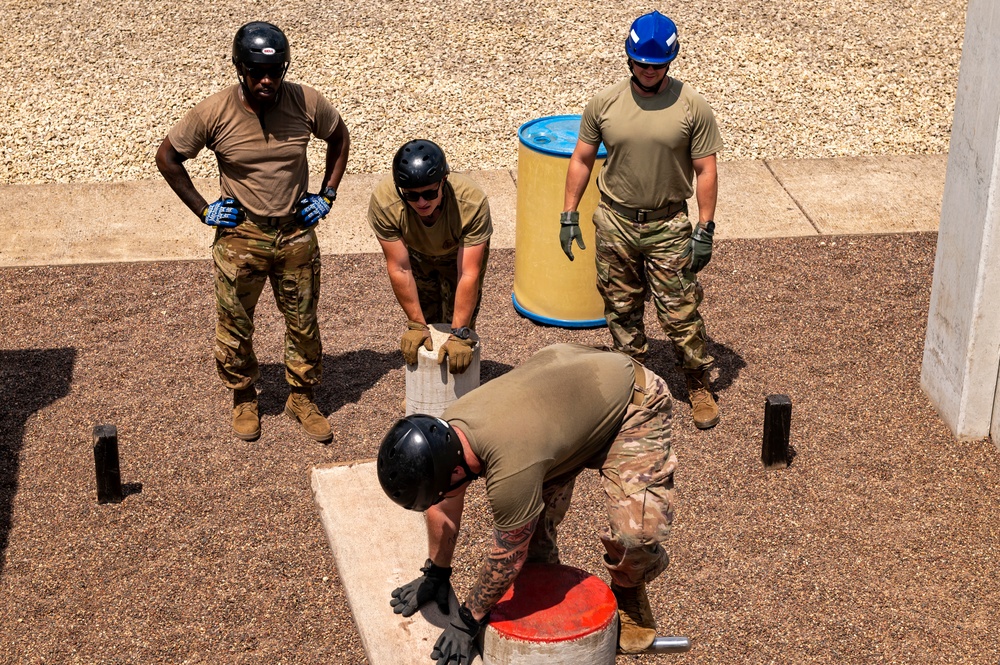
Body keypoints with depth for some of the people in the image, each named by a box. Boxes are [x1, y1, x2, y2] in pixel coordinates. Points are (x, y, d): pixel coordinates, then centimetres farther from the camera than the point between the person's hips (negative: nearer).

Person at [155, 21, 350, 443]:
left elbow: (339, 137, 10)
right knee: (235, 326, 10)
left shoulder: (306, 103, -11)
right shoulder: (214, 113, -16)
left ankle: (302, 397, 32)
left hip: (297, 234, 2)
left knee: (303, 322, 12)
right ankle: (244, 398, 32)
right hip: (240, 237, -1)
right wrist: (202, 209, -4)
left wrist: (327, 194, 4)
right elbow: (167, 157, -1)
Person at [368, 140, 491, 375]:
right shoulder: (383, 202, -39)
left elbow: (468, 275, -39)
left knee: (461, 323, -5)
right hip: (416, 254, 1)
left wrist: (459, 335, -40)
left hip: (460, 253, -1)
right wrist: (416, 325, -27)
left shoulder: (473, 202, -42)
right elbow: (399, 270, -31)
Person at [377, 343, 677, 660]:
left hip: (632, 401, -7)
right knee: (530, 518, -5)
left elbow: (507, 558, -24)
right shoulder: (445, 430, -17)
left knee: (637, 527, -22)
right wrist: (435, 575, 13)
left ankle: (629, 590, 9)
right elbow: (443, 511, 2)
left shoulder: (511, 469, -40)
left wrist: (468, 621, -11)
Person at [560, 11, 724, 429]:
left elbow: (705, 171, -6)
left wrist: (705, 230, -9)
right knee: (621, 309, 14)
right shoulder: (604, 103, -3)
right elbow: (581, 160, 5)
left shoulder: (692, 107, -9)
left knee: (680, 313, -1)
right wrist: (569, 215, 2)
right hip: (615, 222, 3)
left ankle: (700, 387, 14)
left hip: (668, 226, -3)